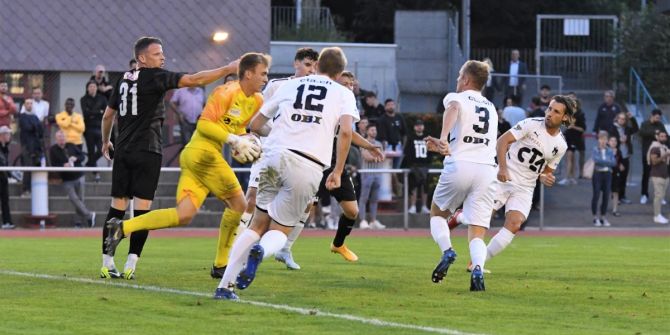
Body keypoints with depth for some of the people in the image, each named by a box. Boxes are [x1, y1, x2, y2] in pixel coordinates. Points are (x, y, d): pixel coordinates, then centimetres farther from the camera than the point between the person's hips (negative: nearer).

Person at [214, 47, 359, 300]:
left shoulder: (290, 85, 22)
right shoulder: (343, 94, 14)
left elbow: (256, 125, 25)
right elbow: (346, 131, -4)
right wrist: (338, 172, 2)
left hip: (274, 155, 2)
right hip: (309, 165, -2)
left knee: (258, 225, 16)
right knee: (279, 231, 10)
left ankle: (225, 285, 2)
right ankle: (261, 250, -28)